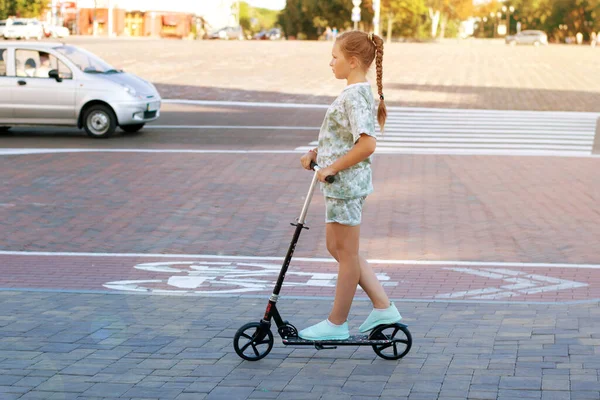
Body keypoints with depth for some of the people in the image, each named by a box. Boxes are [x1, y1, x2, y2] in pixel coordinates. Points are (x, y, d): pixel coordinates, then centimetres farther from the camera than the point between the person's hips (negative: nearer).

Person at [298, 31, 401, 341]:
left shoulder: (355, 96, -19)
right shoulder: (358, 93, 12)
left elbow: (366, 144, -28)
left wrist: (331, 168, -21)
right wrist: (315, 154, 10)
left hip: (345, 183, -11)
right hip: (343, 183, 11)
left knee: (346, 252, 1)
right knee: (337, 247, 18)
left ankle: (337, 323, 13)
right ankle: (383, 308, 19)